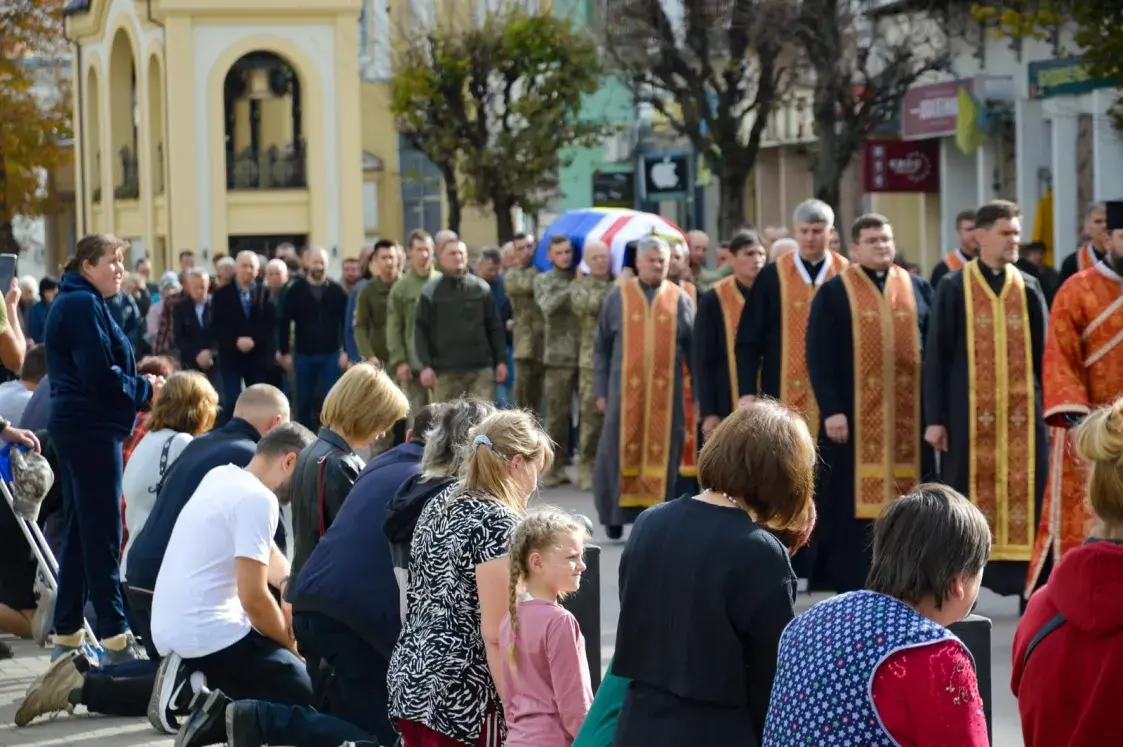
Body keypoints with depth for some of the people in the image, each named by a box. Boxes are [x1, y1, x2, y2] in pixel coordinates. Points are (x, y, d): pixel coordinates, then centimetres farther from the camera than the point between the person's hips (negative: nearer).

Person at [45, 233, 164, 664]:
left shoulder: (75, 302, 18)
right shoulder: (84, 305, -14)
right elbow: (101, 377, -21)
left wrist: (141, 387, 7)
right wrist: (147, 390, -7)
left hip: (78, 428, 10)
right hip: (92, 429, -10)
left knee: (80, 531, 13)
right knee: (103, 535, -8)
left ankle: (67, 636, 17)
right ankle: (115, 639, -7)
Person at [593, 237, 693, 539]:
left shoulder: (679, 299, 8)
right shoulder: (619, 296, 5)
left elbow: (693, 349, 9)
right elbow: (603, 347, 8)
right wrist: (602, 390, 2)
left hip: (666, 391, 1)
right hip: (625, 388, -1)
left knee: (662, 454, 1)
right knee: (622, 452, 1)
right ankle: (616, 513, 14)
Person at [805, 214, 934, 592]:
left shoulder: (918, 289, 11)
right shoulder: (833, 292, 2)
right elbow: (818, 355, -4)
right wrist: (831, 409, -14)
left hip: (909, 415, 3)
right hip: (855, 414, -3)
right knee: (855, 500, -1)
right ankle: (851, 586, 5)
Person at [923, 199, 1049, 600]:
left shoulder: (1029, 289, 9)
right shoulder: (954, 288, 1)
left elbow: (1044, 354, 10)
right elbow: (936, 356, 0)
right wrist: (935, 418, -6)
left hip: (1022, 413, 2)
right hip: (969, 412, -2)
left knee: (1024, 490, 0)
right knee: (969, 495, 1)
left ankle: (1029, 583, 4)